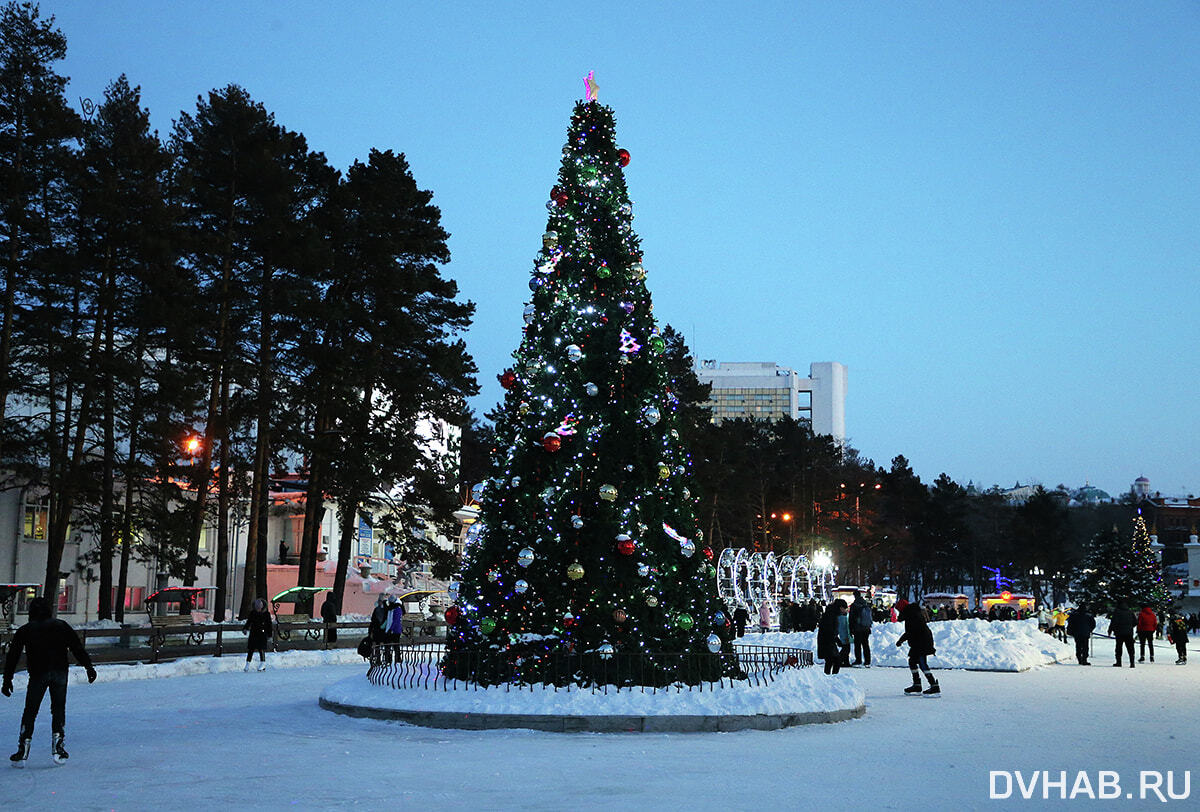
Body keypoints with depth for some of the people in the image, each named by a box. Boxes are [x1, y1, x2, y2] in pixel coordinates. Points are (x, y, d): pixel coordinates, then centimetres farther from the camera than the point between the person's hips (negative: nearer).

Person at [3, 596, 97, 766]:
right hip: (60, 672, 1)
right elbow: (77, 648, 6)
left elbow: (12, 656, 10)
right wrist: (89, 666, 5)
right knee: (59, 709, 10)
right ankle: (57, 749, 4)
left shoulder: (24, 631, 13)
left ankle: (22, 753, 5)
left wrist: (7, 680, 14)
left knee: (30, 712, 7)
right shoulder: (61, 626, 12)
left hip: (38, 674, 0)